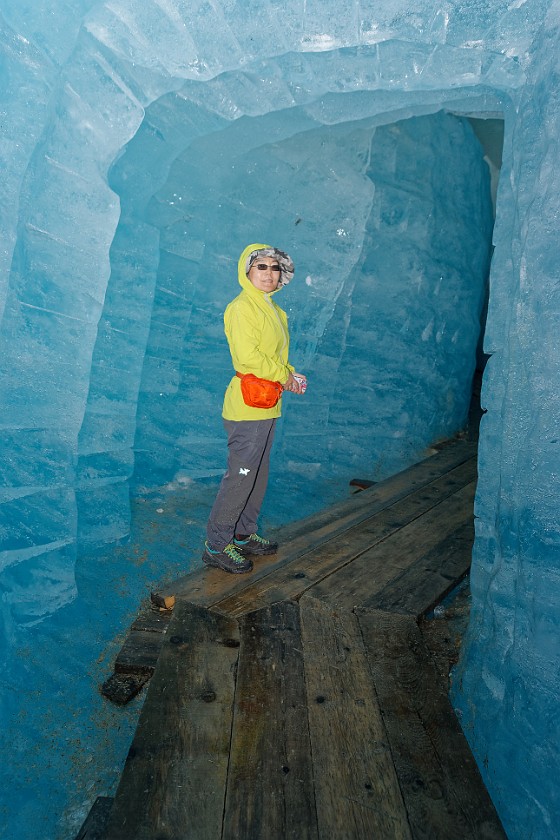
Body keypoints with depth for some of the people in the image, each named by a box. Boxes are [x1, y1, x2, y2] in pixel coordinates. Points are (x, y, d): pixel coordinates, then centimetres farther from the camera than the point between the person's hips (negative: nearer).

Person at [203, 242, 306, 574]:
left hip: (268, 406, 9)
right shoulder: (242, 307, -11)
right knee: (241, 475, -5)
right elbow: (247, 354, -21)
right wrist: (284, 377, -12)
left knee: (258, 474, 16)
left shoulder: (274, 309, 17)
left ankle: (244, 535, 30)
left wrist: (291, 376, 2)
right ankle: (216, 546, 7)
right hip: (247, 405, -9)